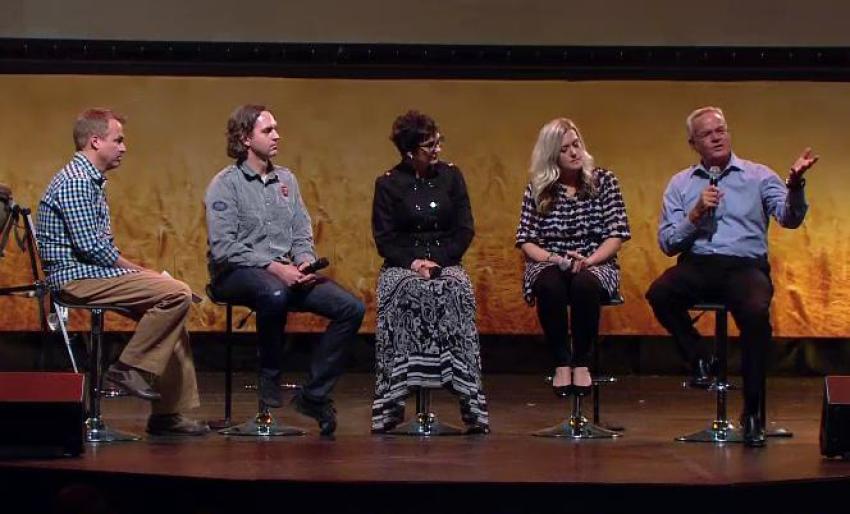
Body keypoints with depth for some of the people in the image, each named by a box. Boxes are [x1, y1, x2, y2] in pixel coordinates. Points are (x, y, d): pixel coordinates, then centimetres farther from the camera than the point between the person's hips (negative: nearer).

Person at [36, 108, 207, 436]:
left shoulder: (92, 181, 20)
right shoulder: (75, 181, -14)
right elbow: (90, 245, -21)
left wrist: (137, 271, 8)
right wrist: (137, 270, -10)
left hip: (89, 273, 11)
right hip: (77, 277, -11)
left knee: (171, 306, 8)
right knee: (177, 294, -21)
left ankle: (169, 413, 7)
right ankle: (130, 368, -11)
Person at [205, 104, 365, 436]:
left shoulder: (286, 179, 16)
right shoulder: (225, 184, -4)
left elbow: (302, 234, 15)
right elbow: (223, 247, -14)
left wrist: (305, 261, -8)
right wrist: (272, 267, -21)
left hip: (284, 273, 7)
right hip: (235, 273, -6)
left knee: (351, 308, -12)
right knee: (274, 293, -42)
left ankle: (313, 395, -6)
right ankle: (270, 384, -21)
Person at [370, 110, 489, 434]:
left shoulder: (451, 176, 9)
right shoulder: (388, 184, 4)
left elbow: (465, 230, 5)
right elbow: (384, 239, 0)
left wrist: (437, 260, -10)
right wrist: (412, 262, -17)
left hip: (446, 261, 1)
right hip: (402, 265, -1)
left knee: (457, 292, -33)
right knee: (404, 293, -36)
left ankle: (468, 398, -36)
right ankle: (393, 400, -35)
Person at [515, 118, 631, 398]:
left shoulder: (603, 181, 3)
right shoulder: (537, 189, 6)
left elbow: (617, 235, -2)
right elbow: (525, 241, 1)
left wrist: (587, 261, -17)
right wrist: (556, 259, -17)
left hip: (595, 267, -1)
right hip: (549, 267, 1)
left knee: (584, 284, -36)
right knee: (550, 285, -35)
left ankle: (581, 362, -19)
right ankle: (562, 362, -20)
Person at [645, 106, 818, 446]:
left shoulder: (758, 176, 10)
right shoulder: (680, 184, 15)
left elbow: (790, 218, -6)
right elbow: (667, 243, 8)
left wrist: (795, 183, -25)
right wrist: (695, 214, -6)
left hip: (746, 266, -2)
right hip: (697, 266, 2)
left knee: (756, 312, -34)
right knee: (658, 294, -31)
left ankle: (753, 413, -20)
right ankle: (697, 360, -4)